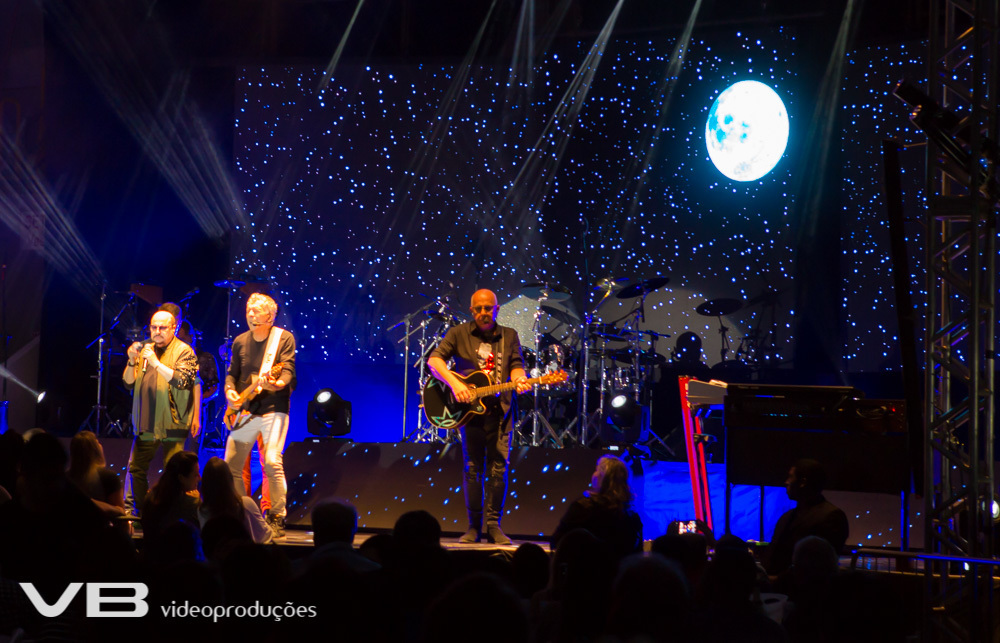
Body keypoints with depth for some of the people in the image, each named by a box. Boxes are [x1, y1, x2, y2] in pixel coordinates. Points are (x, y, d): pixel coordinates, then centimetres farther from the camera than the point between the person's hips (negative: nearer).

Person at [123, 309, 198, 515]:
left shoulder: (183, 351, -2)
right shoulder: (145, 349, 15)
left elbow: (182, 380, -17)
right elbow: (129, 382, 14)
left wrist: (156, 363, -24)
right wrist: (132, 361, -5)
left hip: (171, 423, -6)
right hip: (146, 422, 6)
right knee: (136, 468, 8)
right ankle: (133, 510, 17)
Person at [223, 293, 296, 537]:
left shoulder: (284, 338, -3)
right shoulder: (240, 342, 11)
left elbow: (288, 370, -13)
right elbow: (233, 372, 17)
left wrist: (277, 383, -34)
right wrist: (230, 391, -3)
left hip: (273, 409, -5)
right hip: (245, 411, 5)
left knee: (272, 463, -19)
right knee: (231, 465, 4)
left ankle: (277, 519, -10)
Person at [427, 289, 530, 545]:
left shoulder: (509, 336, 14)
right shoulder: (458, 334, 5)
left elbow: (516, 365, 7)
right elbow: (434, 360, -5)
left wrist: (519, 380, -17)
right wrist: (454, 384, -19)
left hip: (500, 410, 2)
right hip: (471, 408, -1)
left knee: (498, 469, -3)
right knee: (473, 469, 0)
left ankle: (494, 525, 2)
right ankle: (474, 527, 5)